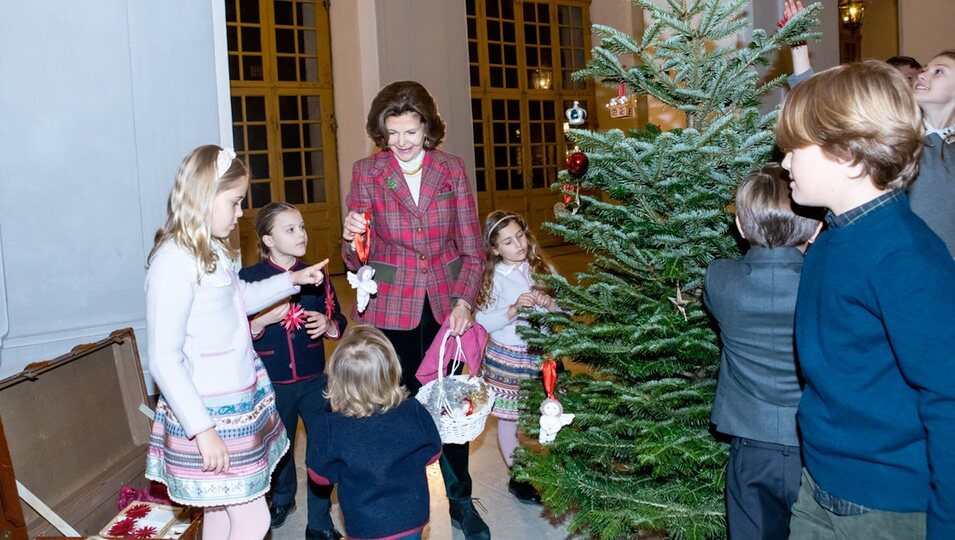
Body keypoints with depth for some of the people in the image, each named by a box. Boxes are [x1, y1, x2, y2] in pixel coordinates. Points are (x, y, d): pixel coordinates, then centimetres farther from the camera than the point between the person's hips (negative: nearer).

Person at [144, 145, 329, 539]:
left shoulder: (212, 251, 7)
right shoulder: (174, 262, -22)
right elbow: (163, 360, -23)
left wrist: (292, 279, 21)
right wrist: (202, 429, -23)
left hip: (237, 402, 9)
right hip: (209, 414, -9)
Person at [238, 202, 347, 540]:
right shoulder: (249, 279, -10)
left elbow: (340, 324, 6)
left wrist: (328, 325, -16)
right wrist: (262, 320, -27)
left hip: (314, 381, 2)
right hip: (271, 383, -1)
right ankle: (282, 498, 50)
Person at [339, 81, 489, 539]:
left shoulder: (452, 169, 1)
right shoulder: (366, 172, -3)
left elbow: (471, 248, 4)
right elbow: (357, 260, -3)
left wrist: (464, 300, -11)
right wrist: (353, 239, -25)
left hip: (445, 307, 1)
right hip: (389, 311, -1)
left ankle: (460, 501, 28)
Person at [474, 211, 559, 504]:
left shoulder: (542, 268, 2)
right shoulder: (493, 278, -8)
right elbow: (483, 322, -12)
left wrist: (551, 304, -18)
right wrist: (513, 310, -24)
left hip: (540, 353, 3)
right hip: (507, 357, -3)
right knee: (509, 417, 8)